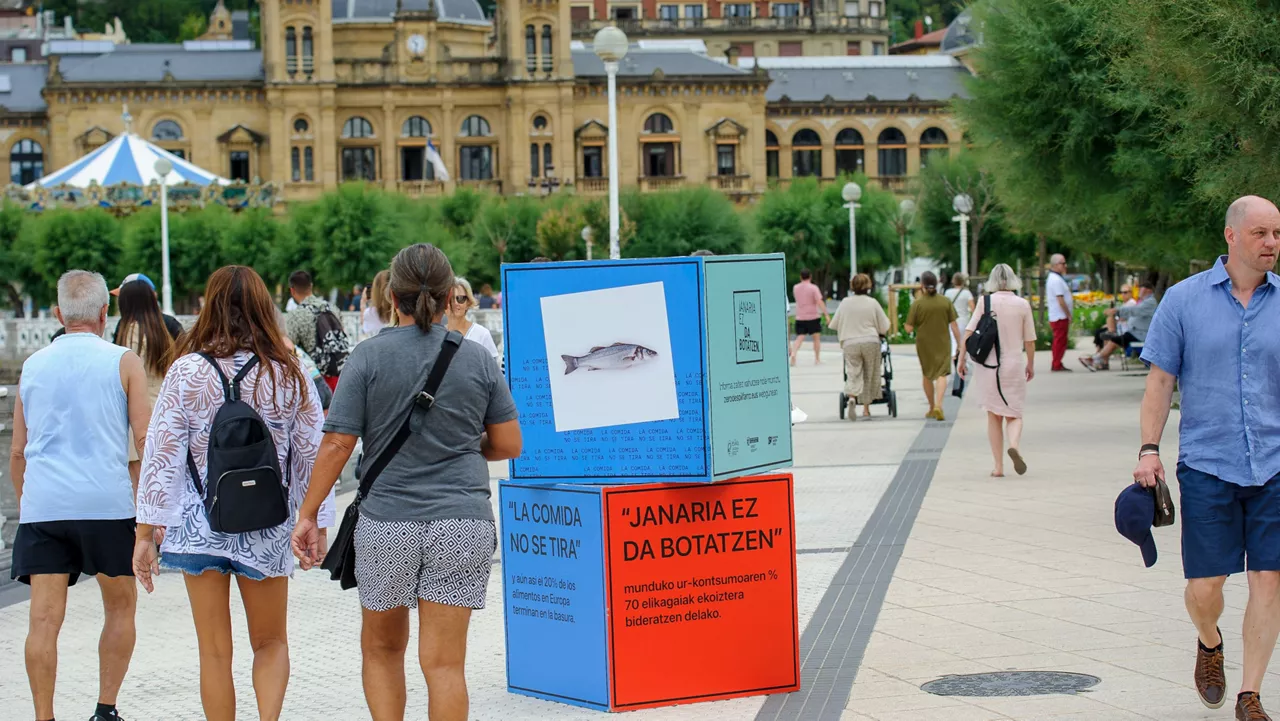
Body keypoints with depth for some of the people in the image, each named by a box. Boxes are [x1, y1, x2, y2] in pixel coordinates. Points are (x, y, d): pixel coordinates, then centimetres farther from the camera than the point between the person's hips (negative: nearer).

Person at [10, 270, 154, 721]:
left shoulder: (33, 366, 13)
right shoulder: (123, 362, 2)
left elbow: (17, 452, 16)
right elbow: (145, 440, -3)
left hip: (43, 503, 2)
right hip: (108, 502, -2)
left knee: (45, 618, -1)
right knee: (120, 607, 15)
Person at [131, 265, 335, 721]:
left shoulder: (187, 371, -7)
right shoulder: (289, 375, -3)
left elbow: (162, 454, -6)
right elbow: (310, 456, 1)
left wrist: (146, 533, -2)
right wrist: (316, 525, 12)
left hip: (198, 525, -1)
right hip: (266, 529, 1)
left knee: (214, 653, 9)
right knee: (270, 643, 16)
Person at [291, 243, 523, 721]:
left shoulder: (370, 356, -4)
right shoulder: (477, 359, 1)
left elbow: (337, 444, -8)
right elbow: (508, 445, 5)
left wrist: (307, 514, 0)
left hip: (386, 523, -1)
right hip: (463, 524, 1)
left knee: (381, 648, 18)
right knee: (444, 661, 2)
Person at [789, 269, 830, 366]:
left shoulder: (796, 288, 5)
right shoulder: (813, 288, -9)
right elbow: (820, 302, -16)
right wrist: (826, 315, -16)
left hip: (800, 317, 3)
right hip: (813, 316, -3)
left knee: (799, 338, 1)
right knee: (816, 337, 10)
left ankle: (793, 354, -23)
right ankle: (817, 358, 14)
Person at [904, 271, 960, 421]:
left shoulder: (917, 304, -10)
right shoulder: (946, 302, -5)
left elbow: (909, 329, -9)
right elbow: (954, 326, -3)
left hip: (924, 345, 0)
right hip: (943, 344, 0)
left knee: (927, 376, 16)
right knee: (942, 374, -3)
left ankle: (932, 408, 27)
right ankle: (938, 405, -25)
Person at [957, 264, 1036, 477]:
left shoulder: (985, 302, -3)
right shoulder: (1023, 304, -1)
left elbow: (969, 332, -8)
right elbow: (1029, 340, 3)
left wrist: (962, 358, -1)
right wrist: (1030, 364, 16)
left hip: (987, 364, 0)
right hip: (1013, 364, 0)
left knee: (994, 416, 12)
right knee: (1014, 415, 8)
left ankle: (998, 466, 8)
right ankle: (1014, 444, -24)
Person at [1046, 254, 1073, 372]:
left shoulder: (1053, 278, 16)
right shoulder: (1056, 280, -17)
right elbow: (1060, 300, -20)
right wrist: (1069, 315, -15)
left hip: (1057, 316, 10)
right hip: (1060, 316, -10)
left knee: (1059, 341, 14)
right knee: (1060, 341, -6)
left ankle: (1057, 365, 18)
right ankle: (1057, 365, -3)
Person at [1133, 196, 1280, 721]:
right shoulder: (1184, 300, 1)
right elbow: (1160, 380, 4)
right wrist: (1149, 451, -3)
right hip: (1206, 465, -1)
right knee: (1205, 586, -1)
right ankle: (1209, 644, 33)